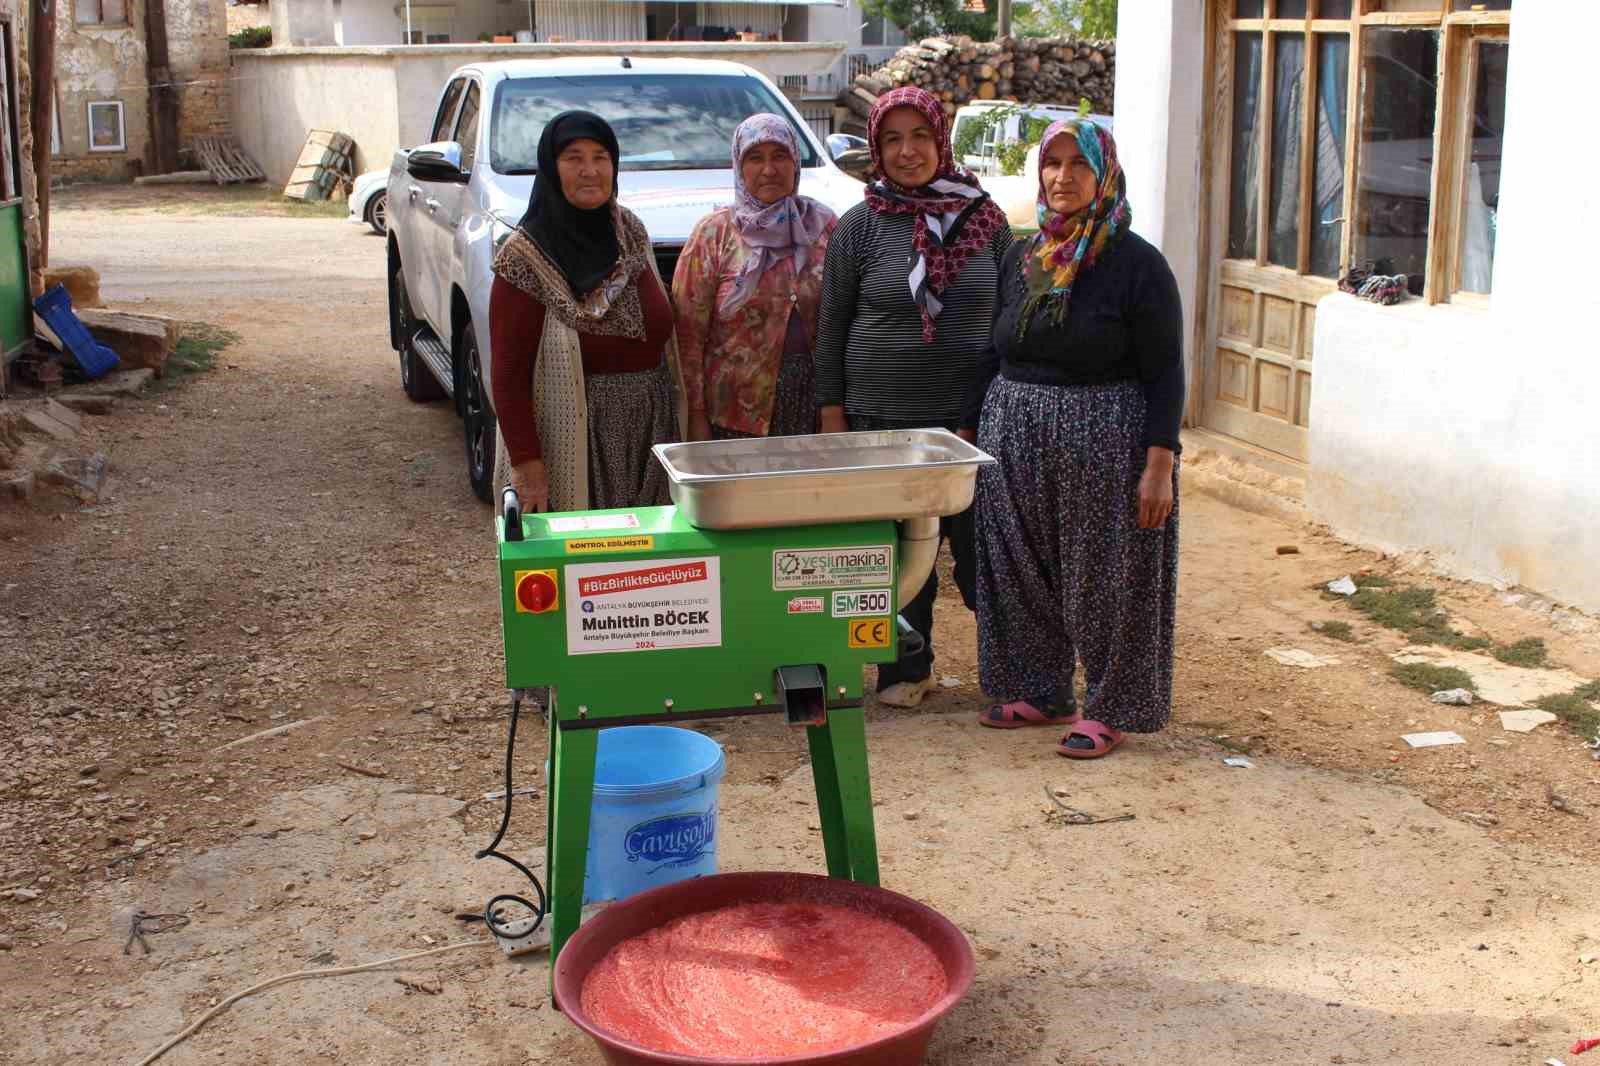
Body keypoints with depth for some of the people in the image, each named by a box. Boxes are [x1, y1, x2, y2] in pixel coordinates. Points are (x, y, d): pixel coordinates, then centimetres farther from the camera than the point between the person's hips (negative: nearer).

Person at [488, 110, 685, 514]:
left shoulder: (631, 232, 6)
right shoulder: (525, 257, -11)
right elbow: (509, 375, -13)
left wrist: (683, 421, 12)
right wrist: (527, 464, -20)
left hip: (649, 434, 6)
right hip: (574, 444, -5)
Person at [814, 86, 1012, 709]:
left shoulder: (986, 220, 4)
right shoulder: (860, 226, 0)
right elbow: (831, 329, 3)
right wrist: (832, 417, -1)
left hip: (972, 416, 1)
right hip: (883, 417, -1)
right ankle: (905, 669, 22)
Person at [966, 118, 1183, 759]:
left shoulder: (1137, 265, -8)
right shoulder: (1021, 260, 9)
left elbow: (1165, 373, -10)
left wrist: (1160, 464, -17)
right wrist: (970, 435, 12)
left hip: (1105, 443, -6)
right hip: (1016, 441, 6)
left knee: (1104, 579, 2)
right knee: (1023, 574, 12)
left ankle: (1112, 709, 15)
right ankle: (1041, 693, 28)